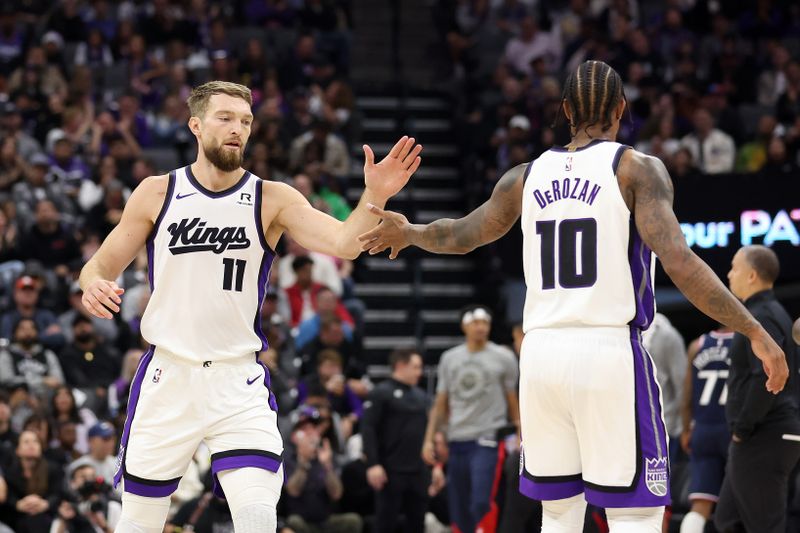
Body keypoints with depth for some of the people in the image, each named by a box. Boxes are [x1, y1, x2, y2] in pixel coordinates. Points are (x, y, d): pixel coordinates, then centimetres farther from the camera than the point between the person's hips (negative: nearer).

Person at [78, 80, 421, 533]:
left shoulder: (273, 200, -3)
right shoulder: (157, 193, 1)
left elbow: (344, 243, -17)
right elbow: (101, 266, 6)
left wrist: (374, 199, -36)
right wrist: (93, 285, -18)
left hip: (239, 381, -1)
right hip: (167, 376, 1)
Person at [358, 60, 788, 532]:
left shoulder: (527, 177, 11)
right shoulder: (637, 169, -3)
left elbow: (460, 236, 22)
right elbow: (678, 261, -15)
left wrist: (407, 233, 39)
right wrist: (755, 332, -14)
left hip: (543, 352, 5)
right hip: (609, 352, -5)